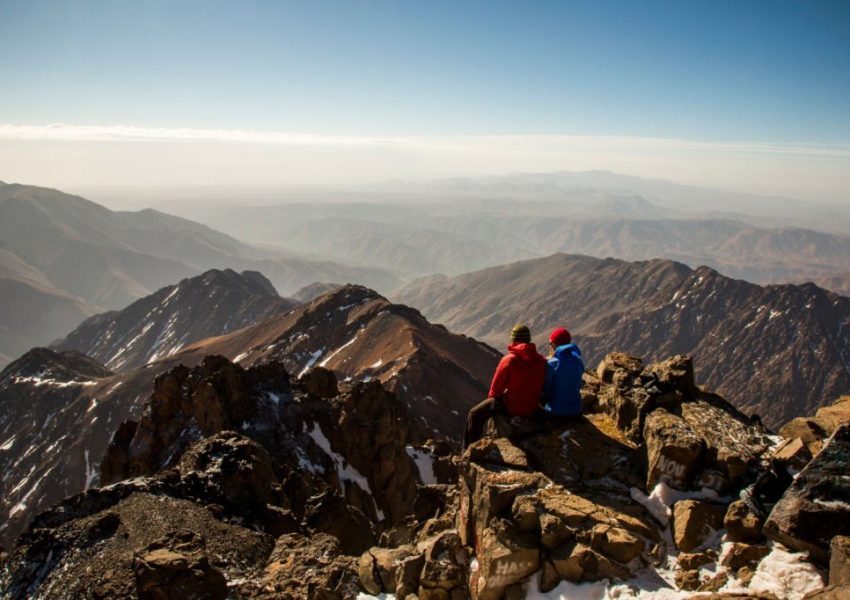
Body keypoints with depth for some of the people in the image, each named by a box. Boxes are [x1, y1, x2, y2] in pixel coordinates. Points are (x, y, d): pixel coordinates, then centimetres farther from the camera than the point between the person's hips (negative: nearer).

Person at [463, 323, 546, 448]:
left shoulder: (508, 360, -19)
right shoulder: (541, 360, -5)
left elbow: (495, 389, -11)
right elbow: (543, 387, 7)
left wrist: (491, 397, 11)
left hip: (512, 407, -6)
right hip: (533, 408, 6)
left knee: (474, 414, 10)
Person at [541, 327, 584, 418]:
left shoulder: (552, 363, -17)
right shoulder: (579, 361, -1)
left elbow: (545, 390, -9)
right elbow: (578, 386, 9)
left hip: (557, 412, -5)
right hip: (576, 410, 5)